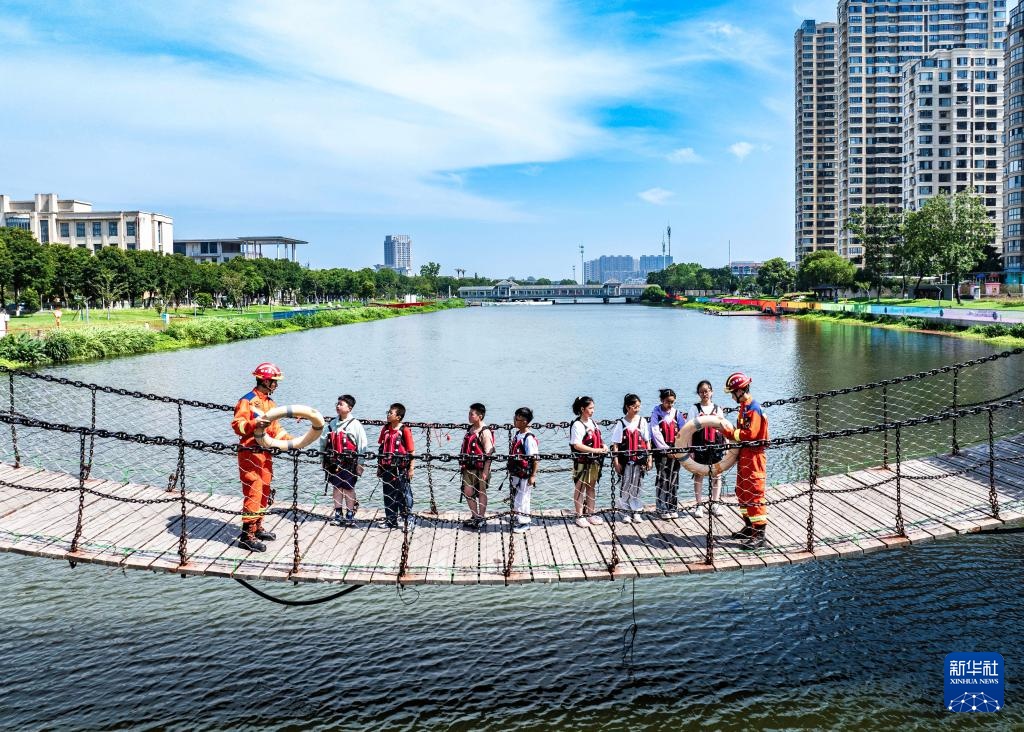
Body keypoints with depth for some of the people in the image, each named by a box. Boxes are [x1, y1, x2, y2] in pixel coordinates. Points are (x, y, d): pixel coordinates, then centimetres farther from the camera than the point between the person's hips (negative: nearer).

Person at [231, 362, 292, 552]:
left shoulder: (270, 403, 14)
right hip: (250, 453, -9)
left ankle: (257, 528, 29)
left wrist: (290, 439, 5)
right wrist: (255, 424, -35)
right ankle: (247, 536, -2)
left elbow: (275, 428, 17)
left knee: (264, 492, 16)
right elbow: (237, 425, -20)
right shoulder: (247, 401, -13)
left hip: (265, 453, 9)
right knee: (253, 492, -8)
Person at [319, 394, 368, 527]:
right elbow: (323, 440, 14)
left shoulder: (355, 424, -8)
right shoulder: (332, 423, 8)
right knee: (337, 487, 9)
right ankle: (338, 514, 17)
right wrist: (324, 457, 10)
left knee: (348, 488, 2)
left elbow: (362, 445, -8)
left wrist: (360, 464, -9)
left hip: (349, 462, -5)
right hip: (333, 461, 5)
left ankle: (350, 515, 12)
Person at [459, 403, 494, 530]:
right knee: (468, 492, 9)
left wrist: (485, 471, -19)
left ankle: (481, 518, 15)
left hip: (480, 468, -8)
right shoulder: (470, 429, 11)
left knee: (481, 492, 4)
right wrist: (463, 465, 18)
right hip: (468, 467, 8)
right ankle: (474, 517, 24)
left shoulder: (485, 432, -14)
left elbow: (489, 454, -16)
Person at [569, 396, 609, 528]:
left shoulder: (592, 422, 10)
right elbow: (577, 445, -22)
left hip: (594, 461, 8)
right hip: (582, 461, -7)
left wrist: (603, 445, -1)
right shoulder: (577, 425, -14)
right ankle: (580, 516, 11)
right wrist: (595, 450, -25)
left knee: (591, 487, 14)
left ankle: (590, 514, 23)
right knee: (580, 488, 3)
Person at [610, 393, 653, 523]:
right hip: (625, 459, -2)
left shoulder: (642, 421, 3)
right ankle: (626, 512, 11)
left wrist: (649, 459, 3)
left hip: (640, 459, 2)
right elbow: (615, 444, -3)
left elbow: (647, 442, 6)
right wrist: (616, 462, -8)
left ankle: (636, 511, 18)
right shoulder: (621, 424, -3)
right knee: (625, 485, 0)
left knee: (636, 485, 8)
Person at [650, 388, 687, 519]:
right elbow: (656, 433, -10)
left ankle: (673, 508, 14)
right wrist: (665, 449, -17)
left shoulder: (677, 413, 8)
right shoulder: (656, 413, -2)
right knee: (662, 479, -5)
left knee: (674, 479, 6)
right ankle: (662, 509, 1)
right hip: (661, 449, -3)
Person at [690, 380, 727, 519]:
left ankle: (715, 504, 17)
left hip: (716, 446, 2)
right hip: (700, 446, -2)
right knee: (698, 475, 1)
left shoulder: (717, 409, 9)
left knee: (717, 475, 5)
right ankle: (699, 505, 8)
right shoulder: (695, 409, 2)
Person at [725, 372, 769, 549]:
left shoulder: (754, 408, -18)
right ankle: (749, 527, 31)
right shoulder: (744, 407, 13)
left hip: (753, 457, -10)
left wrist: (731, 432, -14)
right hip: (743, 456, 10)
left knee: (754, 495, -8)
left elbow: (749, 434, -25)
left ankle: (759, 536, -6)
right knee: (742, 492, 18)